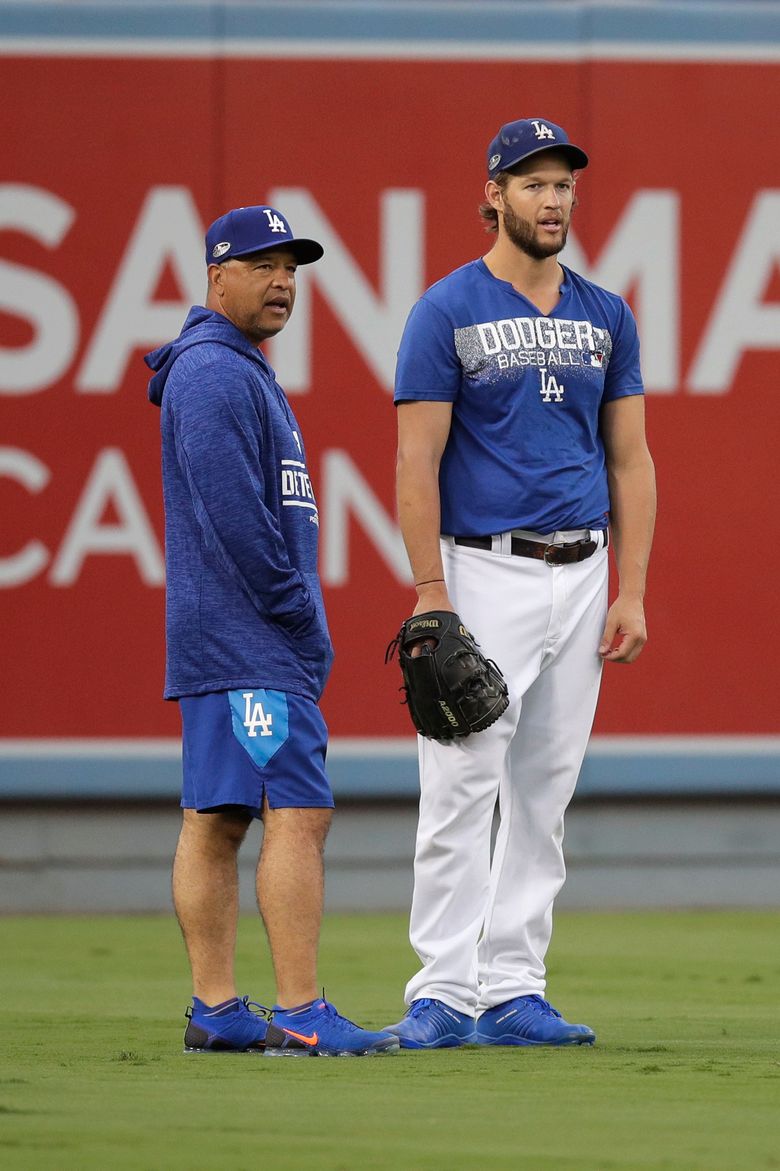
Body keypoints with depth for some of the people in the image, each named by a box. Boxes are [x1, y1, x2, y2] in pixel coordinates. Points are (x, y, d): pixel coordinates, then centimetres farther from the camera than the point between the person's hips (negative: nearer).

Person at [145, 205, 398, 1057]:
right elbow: (232, 517, -20)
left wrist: (301, 623, 16)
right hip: (251, 641, -11)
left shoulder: (243, 373, 21)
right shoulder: (213, 373, -12)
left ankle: (214, 1013, 8)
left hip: (218, 641, 11)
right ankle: (299, 1015, -19)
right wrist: (299, 620, -14)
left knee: (214, 820, 8)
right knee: (298, 811, -15)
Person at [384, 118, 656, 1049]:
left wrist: (631, 593, 4)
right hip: (485, 570, -5)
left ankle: (514, 995, 9)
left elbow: (630, 459, 12)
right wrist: (431, 596, -15)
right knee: (461, 789, -10)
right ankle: (444, 996, -8)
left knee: (544, 795, 6)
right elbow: (418, 460, -8)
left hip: (581, 575, 5)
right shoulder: (447, 312, -4)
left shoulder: (605, 317, 11)